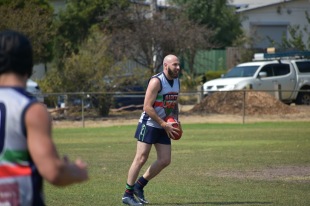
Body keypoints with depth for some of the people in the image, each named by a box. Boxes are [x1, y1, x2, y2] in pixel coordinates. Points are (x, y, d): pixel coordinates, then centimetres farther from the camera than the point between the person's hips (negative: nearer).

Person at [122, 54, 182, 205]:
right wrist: (165, 125, -21)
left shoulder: (177, 81, 9)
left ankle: (139, 185, 17)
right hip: (149, 124, -8)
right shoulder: (156, 81, -17)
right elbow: (147, 107, -21)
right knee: (141, 159, -9)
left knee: (165, 161, 2)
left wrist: (176, 122, 5)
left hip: (164, 127, 8)